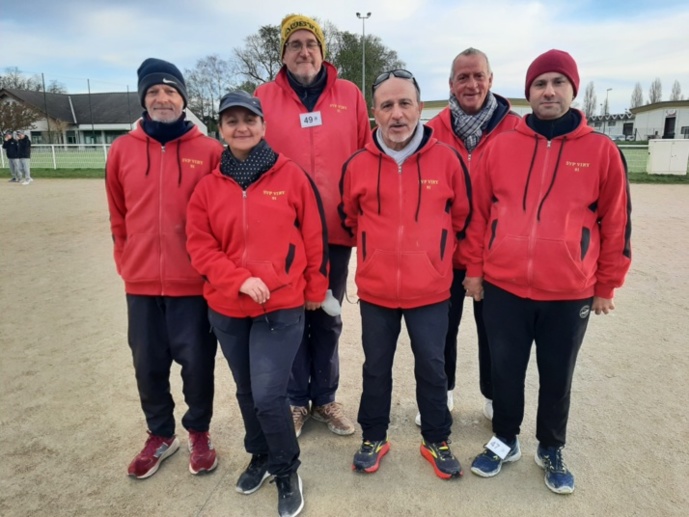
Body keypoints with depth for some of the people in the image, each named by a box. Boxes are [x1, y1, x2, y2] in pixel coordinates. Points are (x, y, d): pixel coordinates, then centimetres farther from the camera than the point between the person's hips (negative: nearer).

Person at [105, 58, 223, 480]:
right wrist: (127, 262, 10)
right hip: (140, 283, 3)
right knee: (148, 364, 15)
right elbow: (118, 215, 12)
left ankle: (199, 433, 33)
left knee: (197, 362, 9)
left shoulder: (209, 151, -5)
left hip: (195, 282, -3)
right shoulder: (123, 150, 4)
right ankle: (160, 434, 37)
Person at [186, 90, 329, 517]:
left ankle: (287, 471, 20)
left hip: (282, 306, -3)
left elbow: (315, 238, -1)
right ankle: (261, 457, 42)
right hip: (227, 309, 4)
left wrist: (315, 291, 2)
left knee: (268, 395, -7)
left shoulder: (292, 176, -5)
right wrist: (240, 280, -14)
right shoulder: (208, 186, 2)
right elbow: (200, 246, -1)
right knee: (247, 392, 17)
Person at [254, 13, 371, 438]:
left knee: (328, 320, 14)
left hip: (336, 230, 1)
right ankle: (296, 400, 28)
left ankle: (325, 398, 32)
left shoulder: (350, 95, 5)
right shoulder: (264, 98, 3)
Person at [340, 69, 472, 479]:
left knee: (432, 367, 13)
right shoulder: (358, 165, -5)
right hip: (375, 290, 1)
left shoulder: (447, 159, -7)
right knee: (376, 368, 16)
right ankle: (374, 438, 37)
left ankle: (437, 441, 35)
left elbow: (462, 217, 6)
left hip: (431, 289, -1)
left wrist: (434, 254, 9)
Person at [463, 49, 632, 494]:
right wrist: (474, 268, 4)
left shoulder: (602, 151, 0)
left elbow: (616, 223, 4)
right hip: (503, 288, 1)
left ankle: (552, 450, 38)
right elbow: (478, 212, 6)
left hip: (571, 293, 0)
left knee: (558, 377, 15)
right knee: (506, 372, 14)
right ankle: (505, 440, 37)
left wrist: (607, 286, 6)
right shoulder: (501, 145, 2)